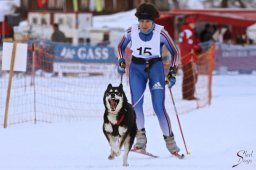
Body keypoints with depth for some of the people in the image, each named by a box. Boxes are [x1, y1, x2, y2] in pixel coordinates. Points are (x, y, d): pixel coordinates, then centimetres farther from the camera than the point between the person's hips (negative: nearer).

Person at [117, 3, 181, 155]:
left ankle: (170, 141, 5)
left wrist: (172, 73, -7)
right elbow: (121, 46, 13)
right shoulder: (132, 31, -7)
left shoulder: (161, 33, -13)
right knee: (136, 103, -17)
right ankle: (141, 139, -13)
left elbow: (175, 52, -2)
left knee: (159, 107, -8)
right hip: (136, 68, 2)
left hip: (155, 68, -2)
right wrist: (121, 62, -1)